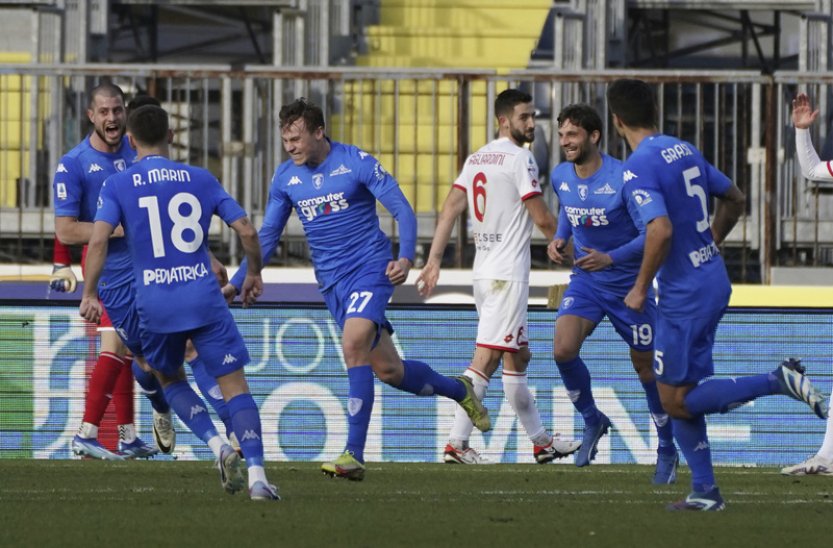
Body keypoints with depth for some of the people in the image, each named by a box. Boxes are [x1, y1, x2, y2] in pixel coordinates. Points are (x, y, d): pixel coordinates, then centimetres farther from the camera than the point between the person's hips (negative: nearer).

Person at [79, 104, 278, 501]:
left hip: (153, 303, 0)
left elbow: (99, 238, -12)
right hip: (203, 297, 0)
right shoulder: (200, 179, 8)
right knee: (235, 386, 2)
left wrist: (89, 294, -5)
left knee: (170, 379, 24)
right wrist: (254, 273, 22)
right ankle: (256, 475, -14)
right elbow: (246, 230, 5)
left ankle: (217, 445, 1)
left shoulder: (117, 186, 3)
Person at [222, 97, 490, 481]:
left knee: (353, 347, -26)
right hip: (332, 282, 5)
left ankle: (354, 455, -25)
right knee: (388, 369, 7)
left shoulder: (357, 163, -10)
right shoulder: (285, 177, 5)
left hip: (370, 267, -5)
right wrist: (236, 283, 2)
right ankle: (460, 391, 35)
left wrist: (405, 257, -24)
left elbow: (402, 210, -10)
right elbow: (267, 237, 11)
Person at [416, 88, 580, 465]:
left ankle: (540, 441, 19)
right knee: (486, 358, -10)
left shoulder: (476, 159, 13)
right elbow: (542, 218, -11)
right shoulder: (519, 158, -11)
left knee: (518, 357, 15)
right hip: (508, 274, -9)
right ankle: (456, 444, -16)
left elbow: (450, 209, 9)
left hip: (483, 272, 9)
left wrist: (434, 260, 7)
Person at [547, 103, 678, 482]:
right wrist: (558, 239, 1)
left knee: (646, 367, 5)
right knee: (563, 350, -19)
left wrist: (611, 258, -28)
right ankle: (592, 422, 6)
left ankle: (667, 451, 23)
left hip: (629, 285, -4)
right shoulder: (560, 177, -2)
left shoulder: (623, 179, -20)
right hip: (585, 281, 4)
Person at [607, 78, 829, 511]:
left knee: (676, 402, -1)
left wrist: (640, 288, -16)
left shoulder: (638, 168, -17)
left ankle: (779, 381, -11)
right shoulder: (685, 150, 9)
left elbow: (661, 230, -29)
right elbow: (735, 200, 20)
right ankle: (704, 491, 14)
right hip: (714, 282, 9)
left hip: (684, 294, -9)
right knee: (679, 394, 15)